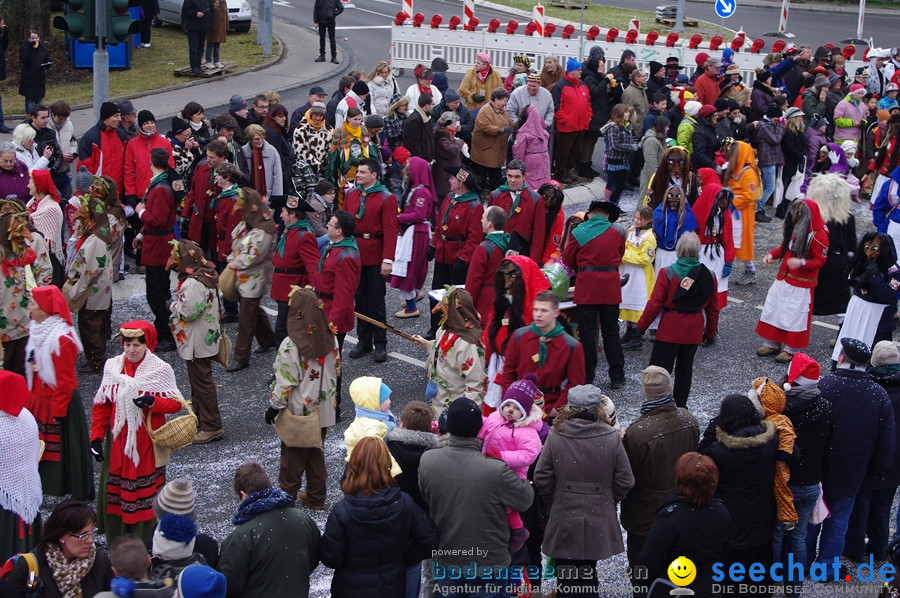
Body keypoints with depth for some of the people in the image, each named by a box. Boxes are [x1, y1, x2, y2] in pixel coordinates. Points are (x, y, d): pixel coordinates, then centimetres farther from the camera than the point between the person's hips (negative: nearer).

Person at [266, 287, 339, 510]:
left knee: (293, 455, 11)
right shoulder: (330, 339, -7)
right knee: (317, 453, 18)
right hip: (322, 410, 5)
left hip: (299, 411, -5)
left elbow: (285, 384, -20)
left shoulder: (291, 346, -25)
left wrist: (274, 406, -7)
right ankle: (316, 497, 29)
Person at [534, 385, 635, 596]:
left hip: (564, 520, -1)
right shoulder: (611, 437, -10)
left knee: (566, 578, 10)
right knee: (589, 573, 16)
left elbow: (542, 479, -6)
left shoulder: (556, 435, -11)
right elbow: (625, 481, -4)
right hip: (598, 522, 1)